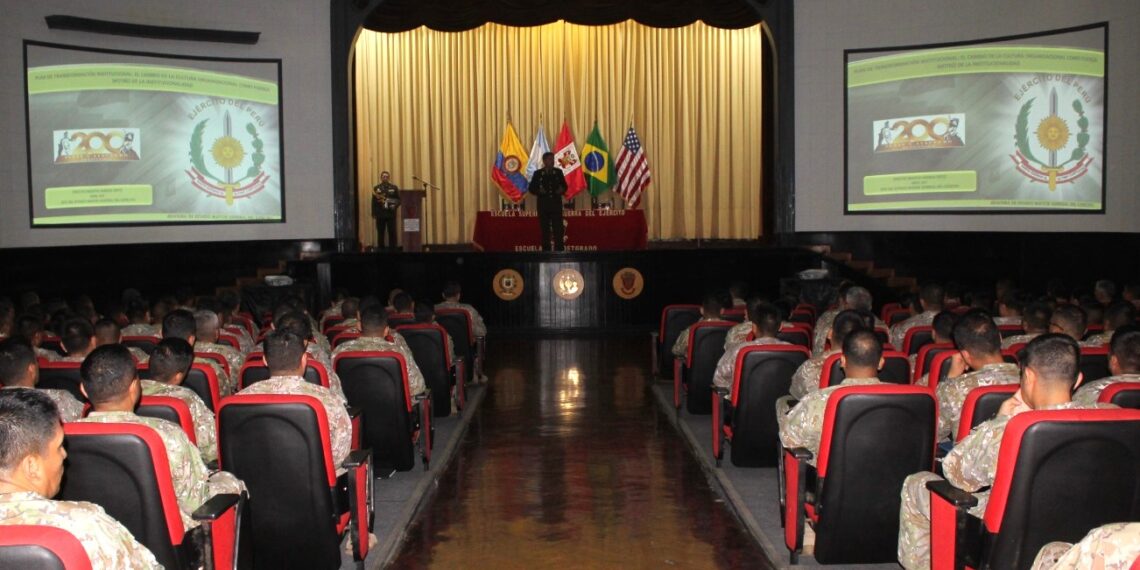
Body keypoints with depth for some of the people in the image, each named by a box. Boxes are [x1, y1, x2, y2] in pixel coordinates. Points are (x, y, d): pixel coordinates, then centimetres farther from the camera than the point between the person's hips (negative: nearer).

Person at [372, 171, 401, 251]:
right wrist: (374, 213, -2)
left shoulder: (394, 187, 8)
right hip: (380, 214, 0)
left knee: (392, 232, -2)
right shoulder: (376, 188, 9)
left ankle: (392, 249, 2)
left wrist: (394, 205, -15)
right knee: (380, 233, 4)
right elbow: (374, 201, 5)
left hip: (391, 214, 0)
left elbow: (399, 199, 6)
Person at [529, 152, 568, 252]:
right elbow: (531, 188, 2)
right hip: (543, 205, -1)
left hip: (556, 204, 1)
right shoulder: (538, 173, 1)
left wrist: (562, 190, -11)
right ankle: (546, 251, 8)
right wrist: (539, 191, -17)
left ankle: (559, 251, 1)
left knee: (558, 229, -2)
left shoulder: (558, 172, 6)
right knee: (545, 229, 3)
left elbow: (564, 185, 12)